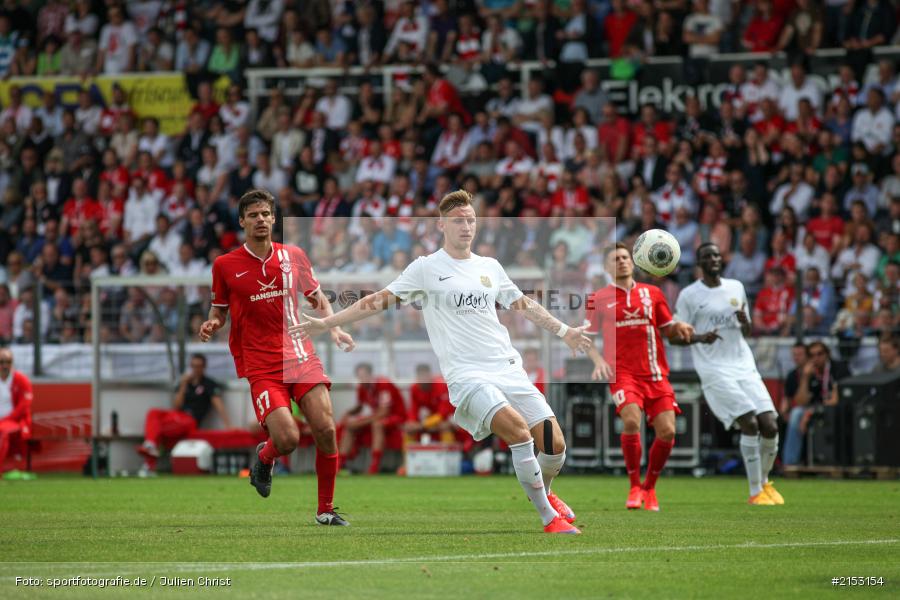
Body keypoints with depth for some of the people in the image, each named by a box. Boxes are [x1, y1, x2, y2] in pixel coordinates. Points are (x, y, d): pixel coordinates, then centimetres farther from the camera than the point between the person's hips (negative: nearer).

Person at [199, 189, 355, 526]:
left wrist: (334, 330, 3)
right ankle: (264, 457, 21)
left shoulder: (293, 256, 7)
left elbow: (317, 298, 19)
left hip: (301, 356, 3)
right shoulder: (225, 265, 1)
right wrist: (212, 324, -11)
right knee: (287, 438, -18)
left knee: (326, 430, -10)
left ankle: (326, 510, 7)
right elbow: (219, 310, 12)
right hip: (260, 365, -3)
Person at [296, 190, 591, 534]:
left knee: (554, 445, -4)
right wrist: (327, 323, -2)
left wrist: (563, 331, 27)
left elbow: (524, 305, 27)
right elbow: (380, 300, 3)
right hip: (466, 375, -5)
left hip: (509, 369, 5)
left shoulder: (490, 267, 15)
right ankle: (549, 518, -17)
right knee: (517, 428, -28)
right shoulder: (426, 268, 3)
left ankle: (544, 494, 31)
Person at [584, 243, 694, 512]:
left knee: (667, 431, -9)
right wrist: (599, 360, -9)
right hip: (622, 373, -3)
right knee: (631, 421, -27)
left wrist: (680, 328, -6)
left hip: (656, 373, 3)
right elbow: (587, 337, 9)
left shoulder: (652, 293, 12)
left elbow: (668, 330, 17)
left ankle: (649, 487, 15)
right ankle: (635, 487, -9)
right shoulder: (598, 298, 5)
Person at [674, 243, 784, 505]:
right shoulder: (689, 295, 1)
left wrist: (745, 322, -3)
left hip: (745, 367, 5)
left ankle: (764, 481, 17)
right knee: (750, 424, -19)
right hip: (715, 371, -5)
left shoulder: (736, 287, 15)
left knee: (770, 426, -7)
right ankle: (755, 492, -10)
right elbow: (675, 337, 1)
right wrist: (701, 338, -18)